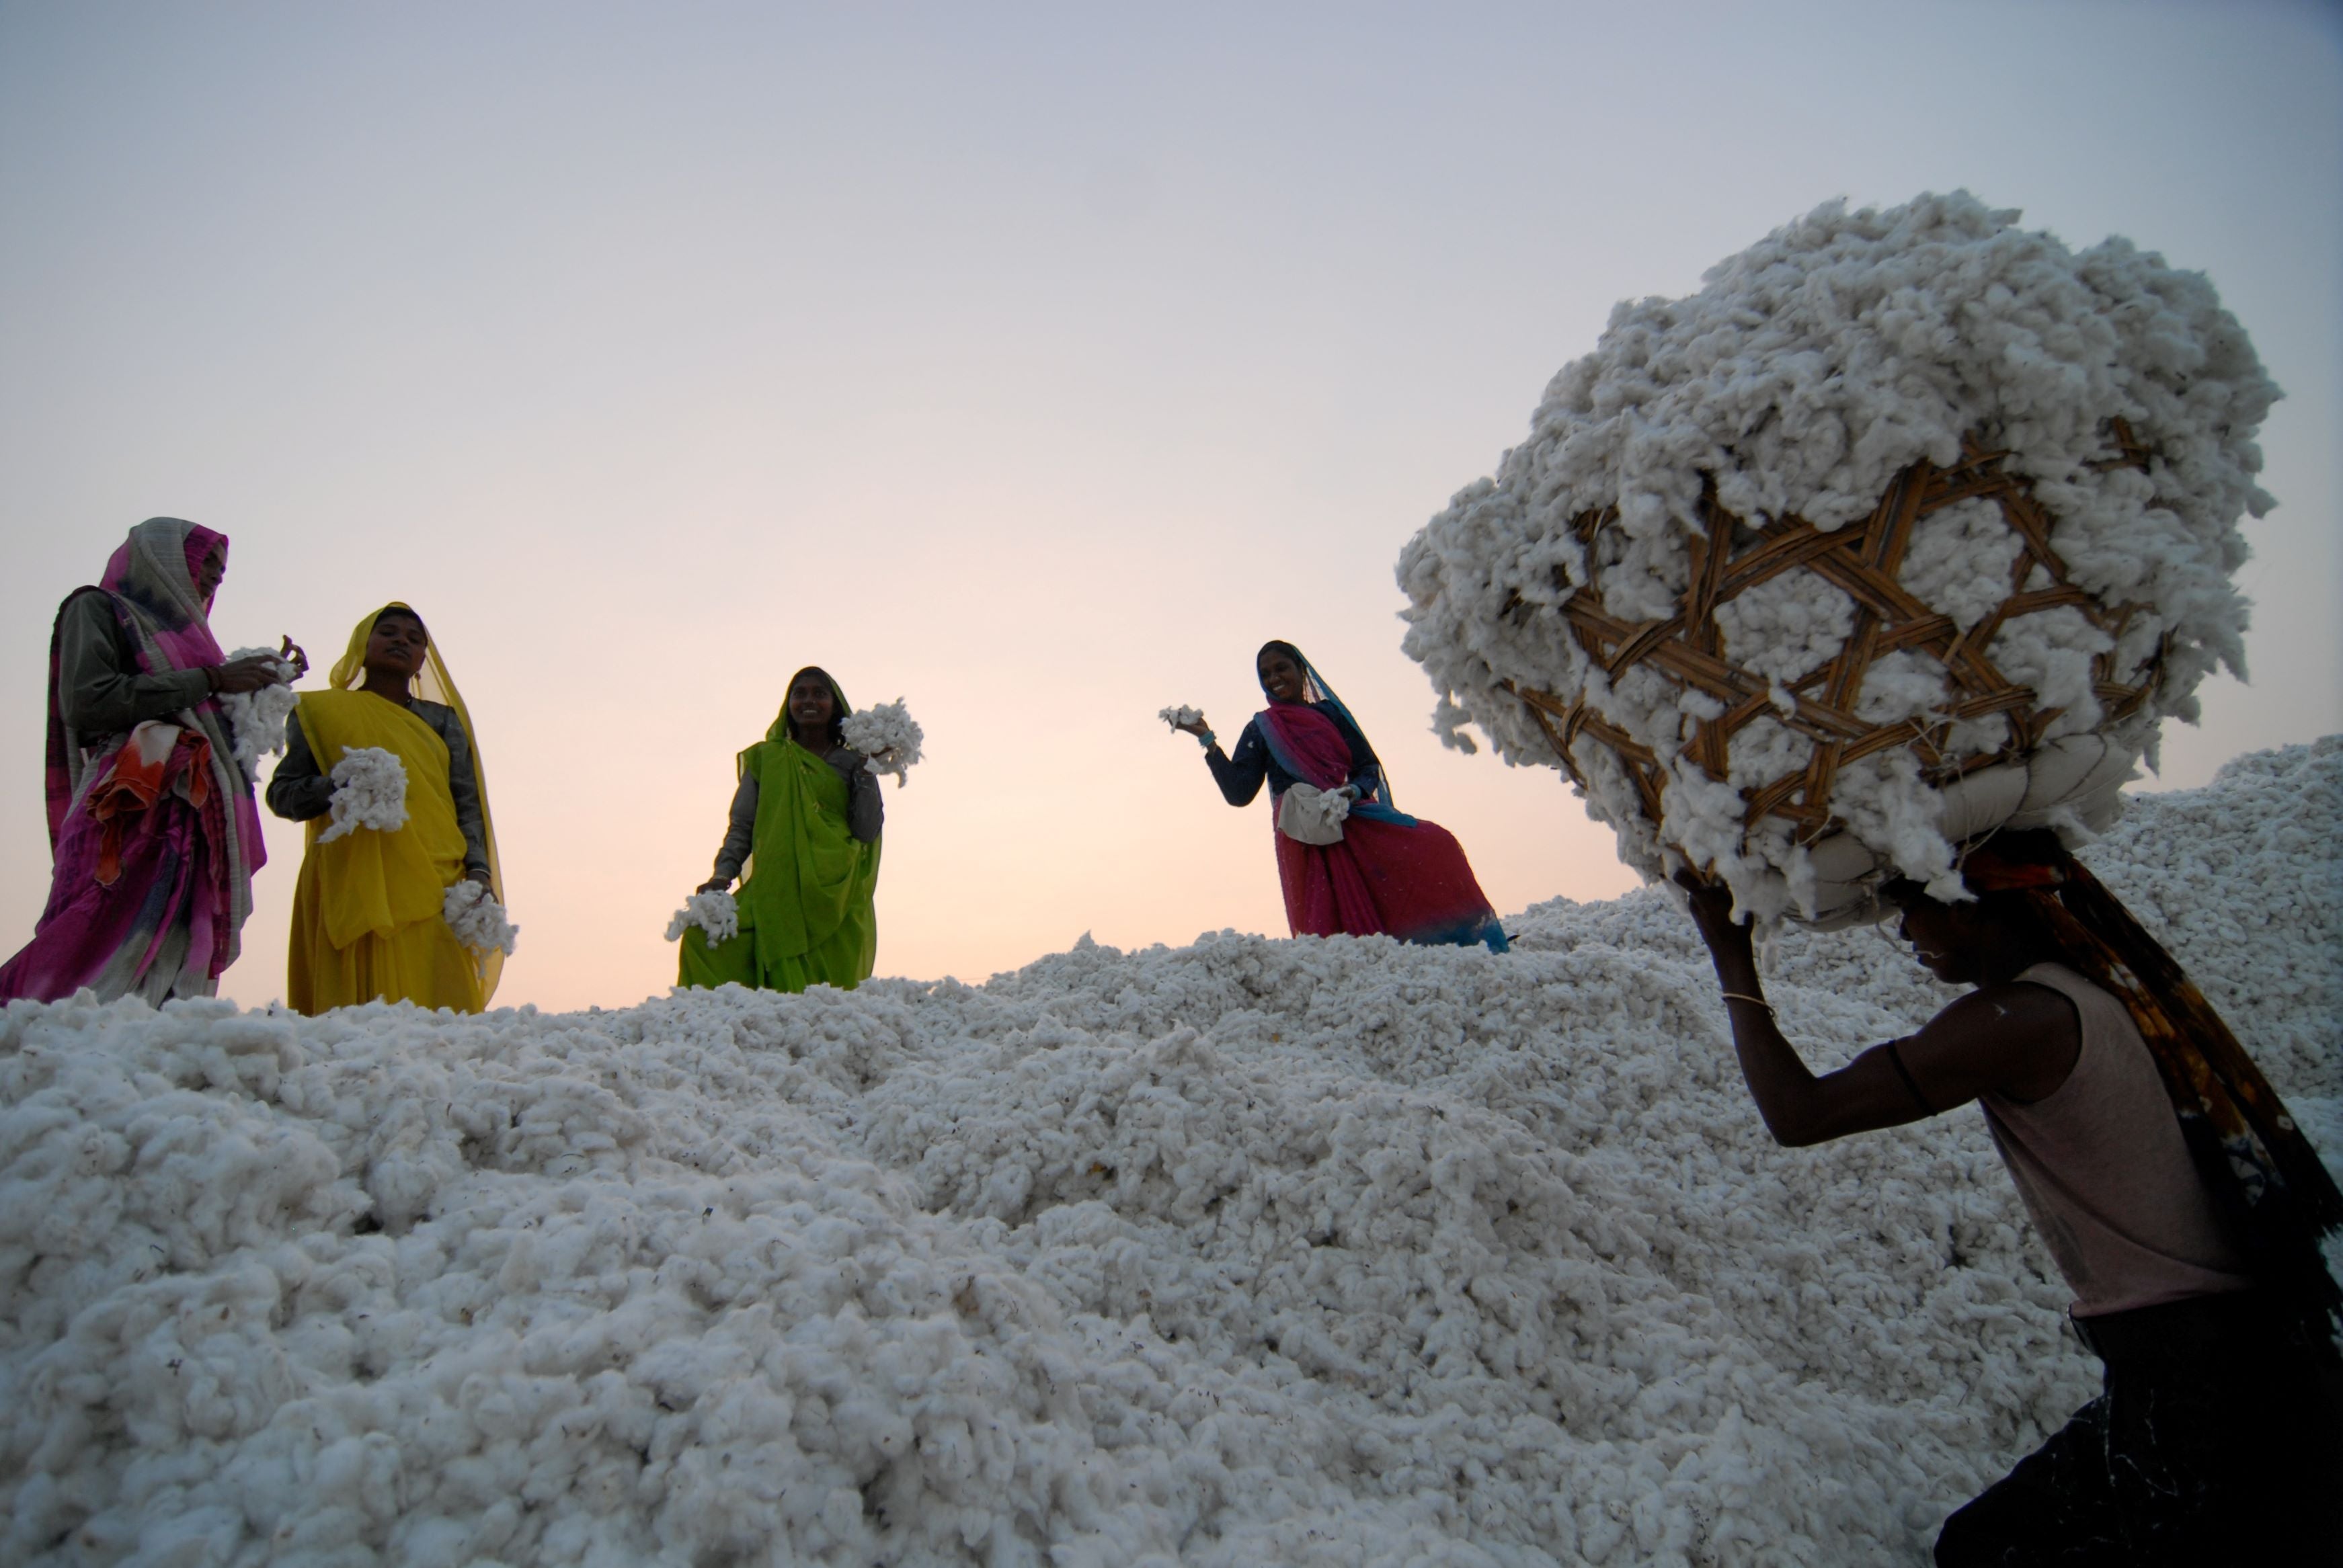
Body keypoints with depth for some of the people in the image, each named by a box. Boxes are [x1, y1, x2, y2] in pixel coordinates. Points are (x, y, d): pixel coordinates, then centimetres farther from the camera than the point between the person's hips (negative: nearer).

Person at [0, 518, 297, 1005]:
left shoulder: (182, 632, 31)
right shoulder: (98, 609, 11)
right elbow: (86, 700, -7)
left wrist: (269, 680, 20)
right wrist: (210, 680, -6)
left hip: (197, 826, 7)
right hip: (132, 819, -7)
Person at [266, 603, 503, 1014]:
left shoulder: (443, 720, 20)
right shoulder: (319, 712, 17)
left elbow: (468, 803, 12)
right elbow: (280, 793, 12)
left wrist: (478, 874, -4)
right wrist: (331, 788, -9)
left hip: (432, 894, 1)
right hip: (349, 893, -1)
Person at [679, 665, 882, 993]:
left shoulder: (852, 763, 13)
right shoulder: (765, 759, 16)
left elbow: (867, 832, 3)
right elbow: (741, 826, 11)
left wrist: (867, 770, -2)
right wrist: (723, 874, -4)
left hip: (839, 901, -1)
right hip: (779, 898, 1)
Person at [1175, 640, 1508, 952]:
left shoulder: (1330, 713, 19)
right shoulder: (1260, 730, 14)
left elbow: (1369, 767, 12)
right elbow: (1238, 793, 4)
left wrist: (1353, 792, -11)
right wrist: (1209, 741, -3)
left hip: (1353, 820, 2)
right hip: (1306, 841, -2)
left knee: (1434, 846, -19)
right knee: (1334, 929, -20)